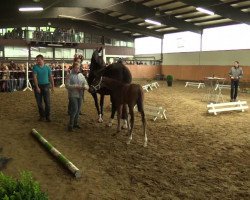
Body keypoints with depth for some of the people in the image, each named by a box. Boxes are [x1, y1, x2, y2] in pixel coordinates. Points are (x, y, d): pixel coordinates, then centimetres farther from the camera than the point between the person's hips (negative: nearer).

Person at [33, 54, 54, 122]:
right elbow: (34, 77, -9)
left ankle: (48, 116, 6)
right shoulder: (35, 67, -2)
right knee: (39, 102, 6)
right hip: (38, 86, 0)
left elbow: (51, 77, 8)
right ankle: (42, 116, 18)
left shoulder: (47, 68, 3)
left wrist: (52, 86, 5)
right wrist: (37, 87, -16)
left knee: (47, 102, -4)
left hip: (45, 86, 0)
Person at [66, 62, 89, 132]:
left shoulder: (81, 75, 9)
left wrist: (85, 87, -15)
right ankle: (70, 125, -1)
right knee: (74, 109, -12)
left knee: (78, 110, 11)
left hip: (80, 95, 5)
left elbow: (86, 84, 9)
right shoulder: (69, 76, -4)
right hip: (73, 95, -5)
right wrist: (76, 87, -22)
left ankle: (75, 123, 26)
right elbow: (67, 86, -12)